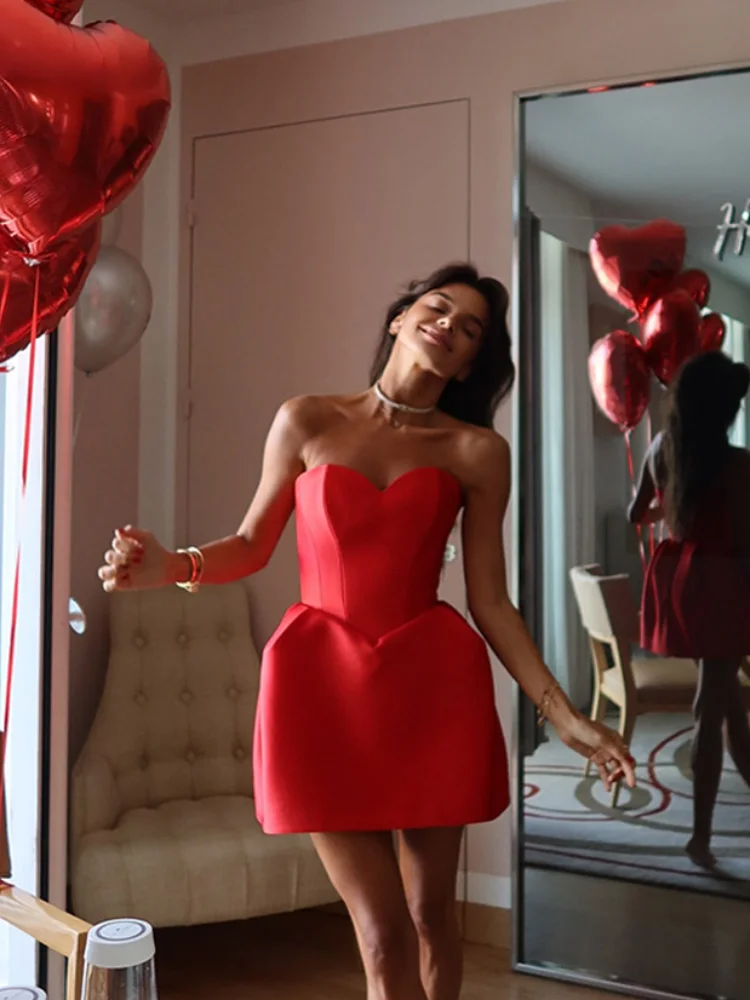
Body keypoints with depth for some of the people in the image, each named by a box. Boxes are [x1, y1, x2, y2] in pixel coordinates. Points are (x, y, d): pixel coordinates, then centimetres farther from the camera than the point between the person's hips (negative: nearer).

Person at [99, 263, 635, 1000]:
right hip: (323, 681, -1)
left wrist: (563, 715, -4)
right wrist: (172, 567, -9)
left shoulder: (477, 451, 2)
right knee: (383, 936, -1)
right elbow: (252, 545, 9)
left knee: (429, 915, 13)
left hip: (432, 683, 1)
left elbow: (490, 603, 2)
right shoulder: (307, 421, 3)